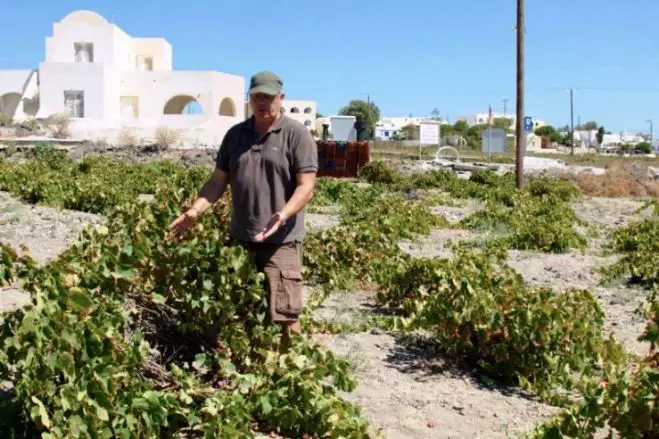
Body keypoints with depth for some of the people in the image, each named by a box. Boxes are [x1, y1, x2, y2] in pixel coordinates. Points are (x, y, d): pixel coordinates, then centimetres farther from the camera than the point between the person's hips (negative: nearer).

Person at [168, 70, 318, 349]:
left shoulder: (297, 135, -4)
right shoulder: (235, 134, 13)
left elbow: (306, 187, -10)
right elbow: (218, 180, 15)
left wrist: (283, 214, -27)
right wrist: (195, 211, 1)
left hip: (281, 240, -5)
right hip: (240, 237, 6)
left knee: (285, 312, -6)